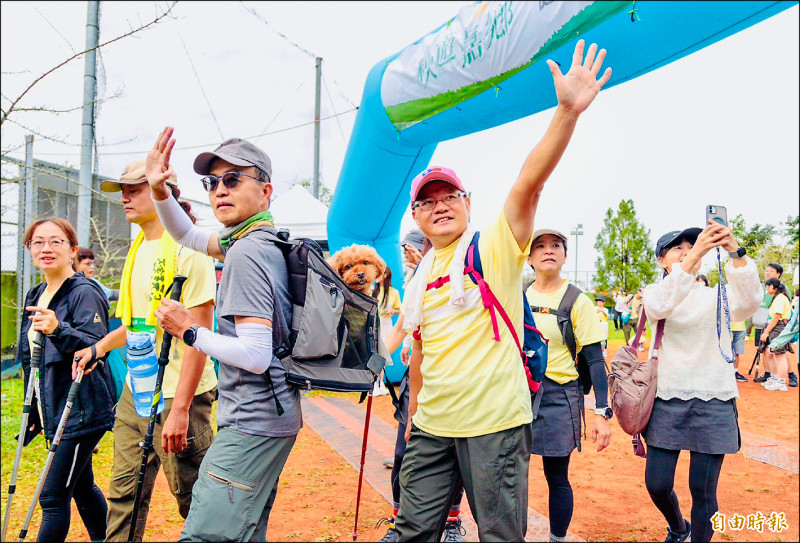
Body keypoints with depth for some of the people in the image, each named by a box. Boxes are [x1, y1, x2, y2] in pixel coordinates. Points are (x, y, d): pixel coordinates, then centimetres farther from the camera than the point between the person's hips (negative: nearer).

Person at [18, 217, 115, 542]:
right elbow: (31, 359, 20)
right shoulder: (35, 297, 12)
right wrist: (33, 411, 21)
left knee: (53, 498, -4)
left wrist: (59, 330, -40)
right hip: (55, 413, 8)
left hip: (81, 412, -8)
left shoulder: (84, 293, -13)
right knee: (82, 488, 18)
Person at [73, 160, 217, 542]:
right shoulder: (138, 248, 13)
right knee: (124, 492, 14)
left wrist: (179, 408, -23)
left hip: (177, 395, -8)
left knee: (193, 498, 4)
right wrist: (99, 347, 13)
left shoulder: (186, 248, -15)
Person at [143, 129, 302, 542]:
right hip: (267, 419, 10)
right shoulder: (262, 242, 12)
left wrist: (189, 330, -13)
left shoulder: (247, 253, -18)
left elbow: (255, 356, -24)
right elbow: (188, 237, 26)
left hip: (253, 425, -10)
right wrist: (160, 191, 10)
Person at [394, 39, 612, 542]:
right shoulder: (419, 279, 12)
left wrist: (568, 112, -33)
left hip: (495, 424, -5)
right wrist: (414, 407, 21)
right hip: (433, 426, 5)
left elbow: (529, 183, -21)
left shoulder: (495, 246, -5)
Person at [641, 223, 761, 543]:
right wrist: (696, 254, -34)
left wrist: (735, 252, -33)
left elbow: (749, 301, -18)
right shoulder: (655, 293, 4)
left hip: (714, 402, 0)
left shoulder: (718, 297, 6)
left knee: (703, 491, 2)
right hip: (668, 400, 0)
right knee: (657, 485, 3)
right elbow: (659, 306, -22)